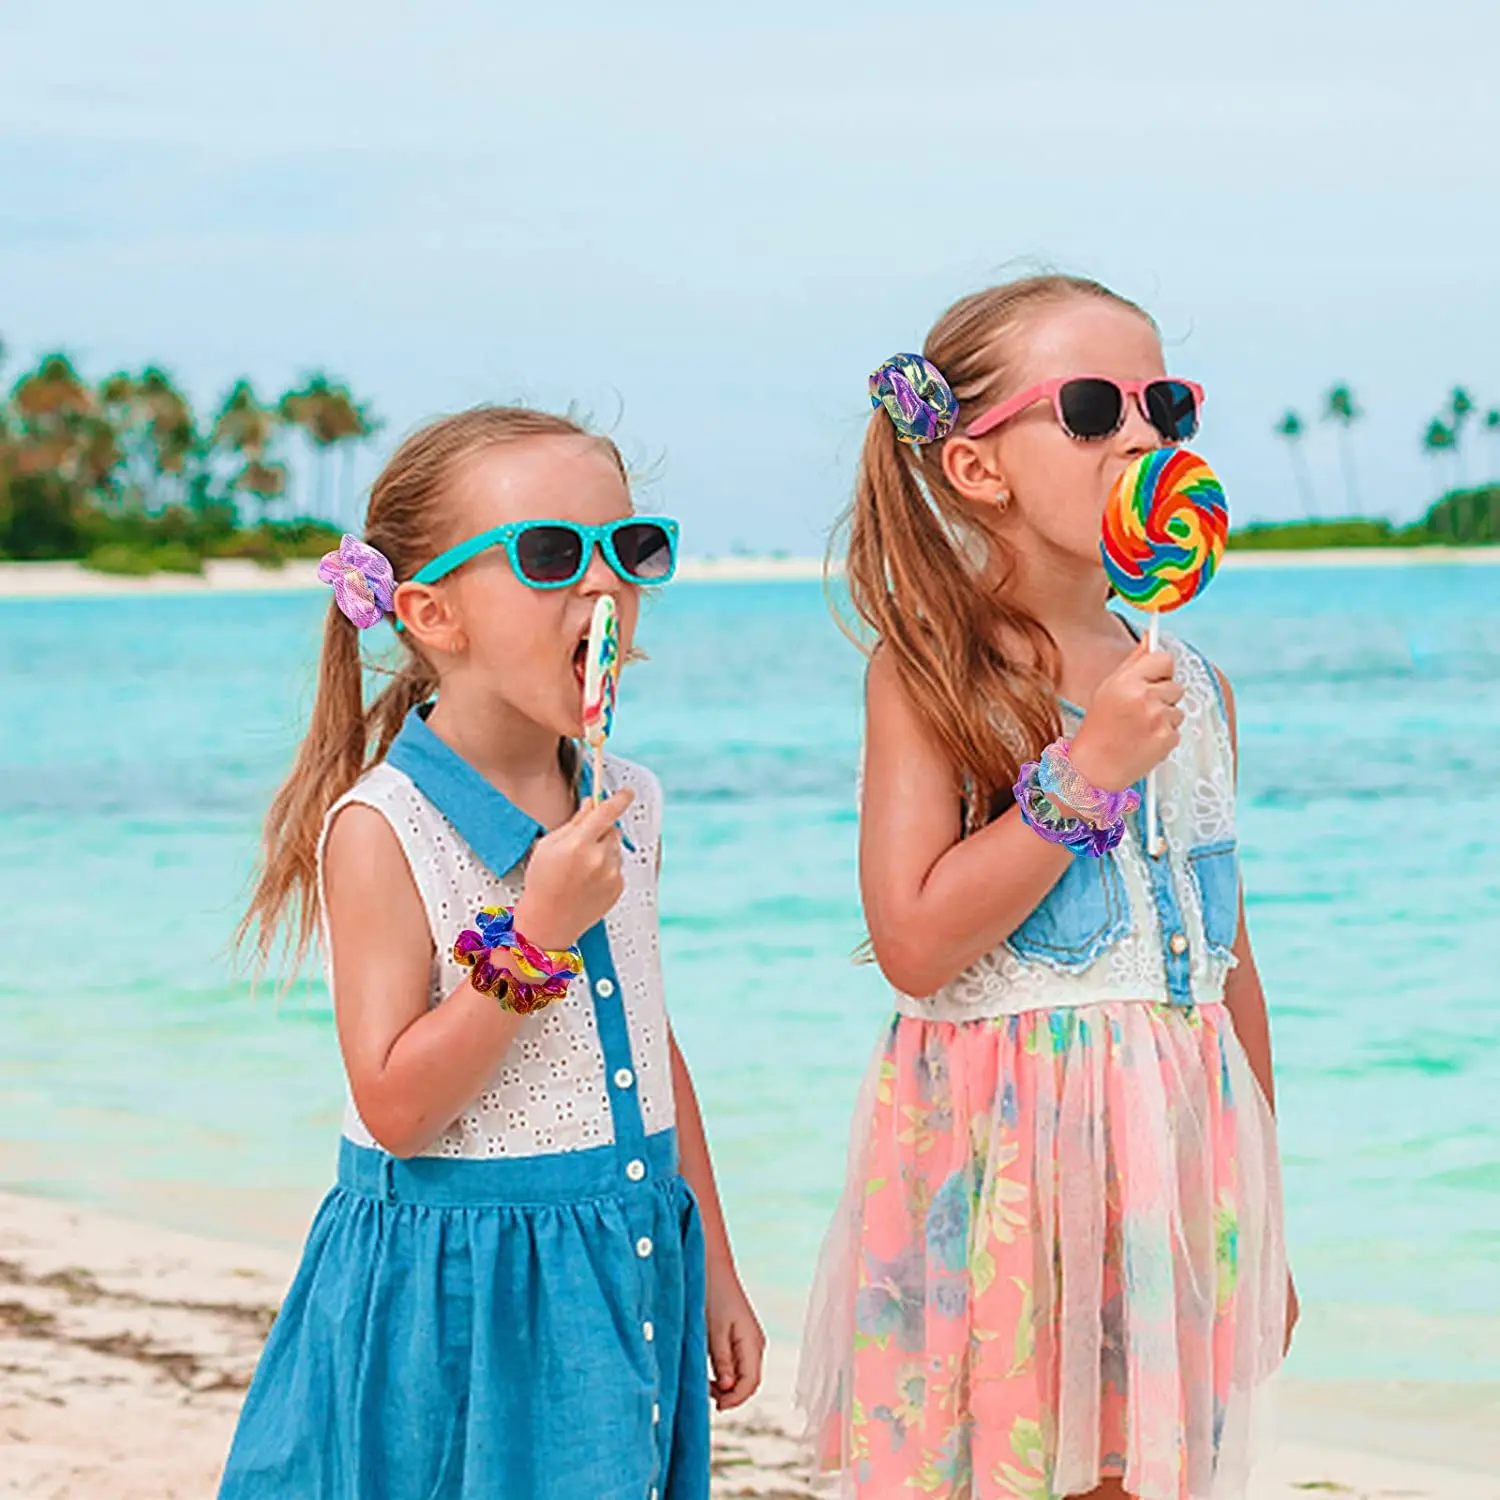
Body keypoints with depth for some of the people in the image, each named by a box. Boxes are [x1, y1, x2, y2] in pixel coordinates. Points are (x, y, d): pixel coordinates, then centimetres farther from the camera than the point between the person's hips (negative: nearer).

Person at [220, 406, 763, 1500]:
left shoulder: (628, 808, 6)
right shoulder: (381, 828, -14)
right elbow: (395, 1109, -18)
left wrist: (713, 1270, 17)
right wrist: (535, 940, -23)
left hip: (631, 1281, 6)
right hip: (457, 1299, -6)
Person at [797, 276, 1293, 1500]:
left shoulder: (1196, 691, 9)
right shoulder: (927, 672, -7)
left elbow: (1229, 962, 14)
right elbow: (915, 946, -15)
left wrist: (1260, 1223, 16)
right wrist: (1082, 772, -18)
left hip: (1177, 1155, 5)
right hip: (1000, 1155, -5)